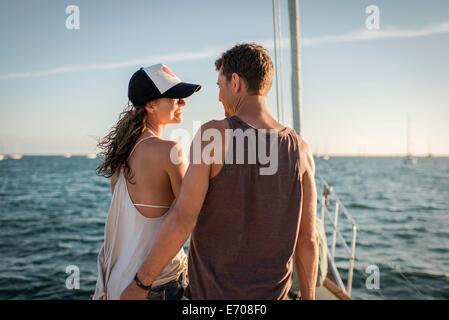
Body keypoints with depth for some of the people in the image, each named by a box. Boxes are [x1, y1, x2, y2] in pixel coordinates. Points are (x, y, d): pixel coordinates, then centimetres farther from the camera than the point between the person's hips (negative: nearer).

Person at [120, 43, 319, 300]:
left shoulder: (212, 134, -17)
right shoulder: (300, 149, -6)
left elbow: (182, 221, -21)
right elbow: (308, 240, -3)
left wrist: (141, 283, -7)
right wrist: (308, 298, 9)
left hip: (214, 292, -3)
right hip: (272, 293, 4)